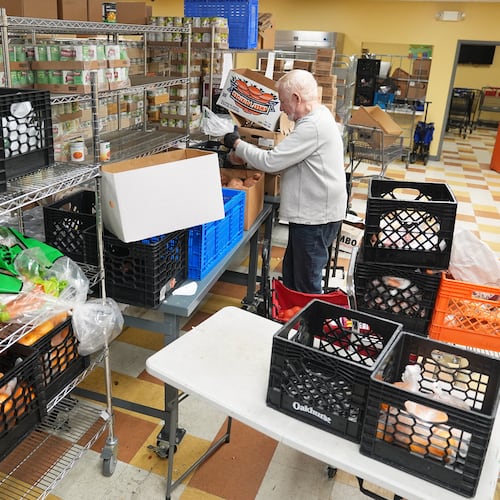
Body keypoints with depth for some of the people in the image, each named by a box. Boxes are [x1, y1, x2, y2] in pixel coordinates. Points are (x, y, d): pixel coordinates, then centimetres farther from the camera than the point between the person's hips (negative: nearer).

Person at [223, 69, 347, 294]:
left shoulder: (313, 126, -23)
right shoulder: (318, 117, 12)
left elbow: (271, 162, -23)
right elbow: (284, 160, 15)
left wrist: (237, 145, -8)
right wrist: (246, 158, 7)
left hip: (315, 218, -11)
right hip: (309, 213, 11)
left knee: (307, 286, 2)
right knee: (291, 275, 22)